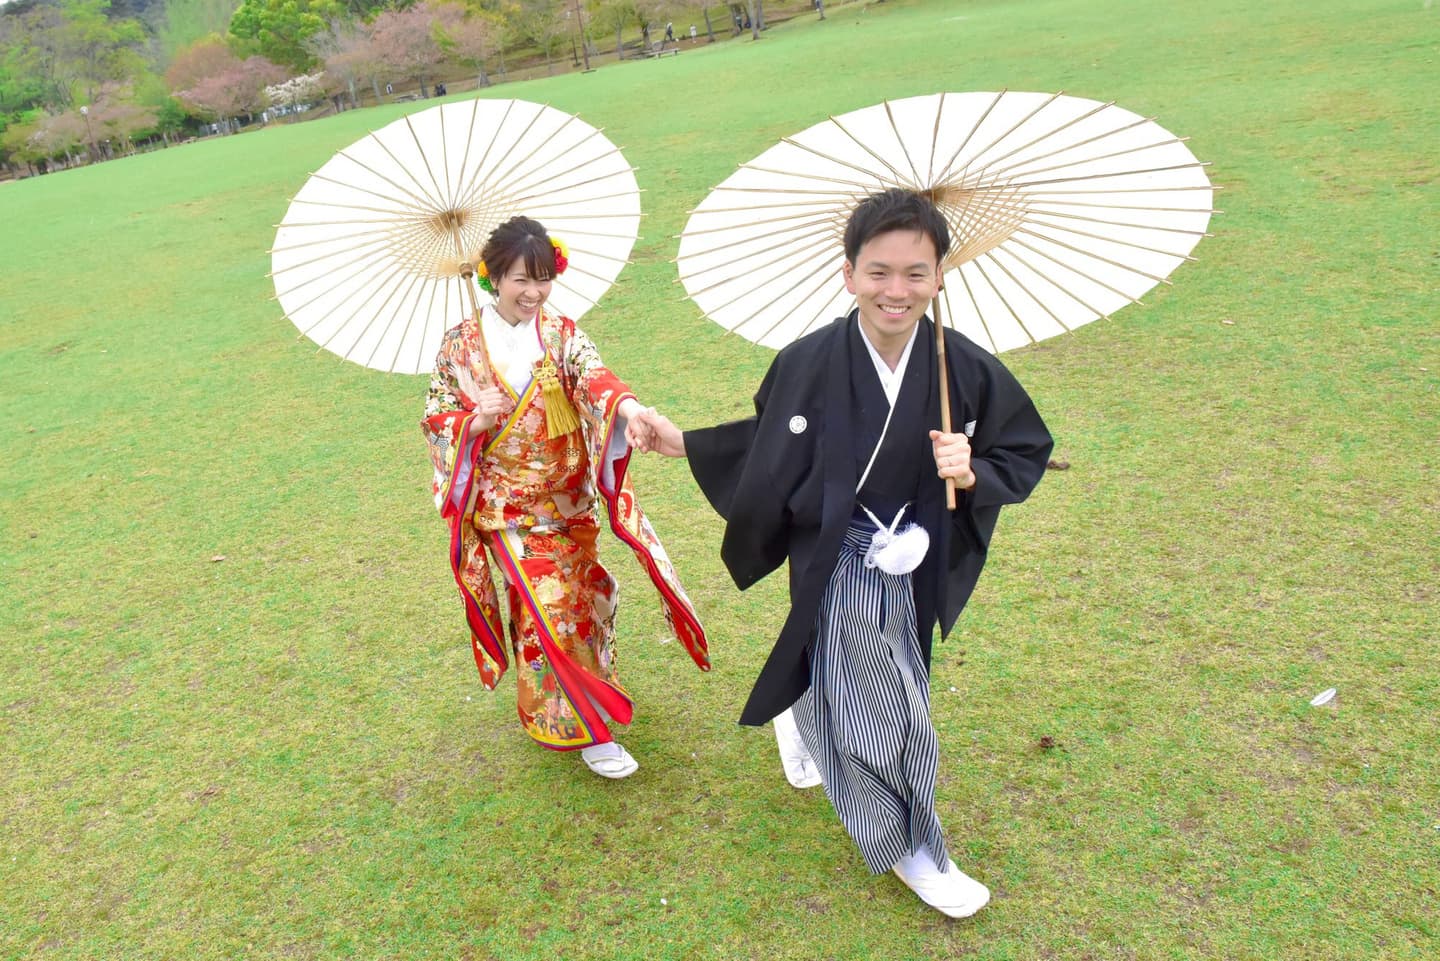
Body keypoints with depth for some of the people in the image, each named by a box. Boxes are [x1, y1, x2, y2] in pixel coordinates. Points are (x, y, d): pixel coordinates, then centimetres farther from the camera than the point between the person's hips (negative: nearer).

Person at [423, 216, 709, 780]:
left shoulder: (563, 335, -4)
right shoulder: (462, 343, -5)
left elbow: (594, 377, -23)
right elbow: (436, 417, 1)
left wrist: (627, 406, -46)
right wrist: (474, 422, -21)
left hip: (568, 500, 3)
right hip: (508, 507, -2)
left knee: (577, 598, 15)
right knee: (549, 608, -6)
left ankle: (563, 709, 42)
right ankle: (586, 730, 10)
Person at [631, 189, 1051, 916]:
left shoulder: (966, 371, -15)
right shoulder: (808, 362, -19)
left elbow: (1026, 451, -4)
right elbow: (765, 440, -1)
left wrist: (972, 473, -23)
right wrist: (682, 444, -6)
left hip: (913, 566, 3)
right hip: (838, 564, -3)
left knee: (847, 686, 26)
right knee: (885, 711, 5)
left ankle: (800, 716, 64)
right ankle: (912, 850, 32)